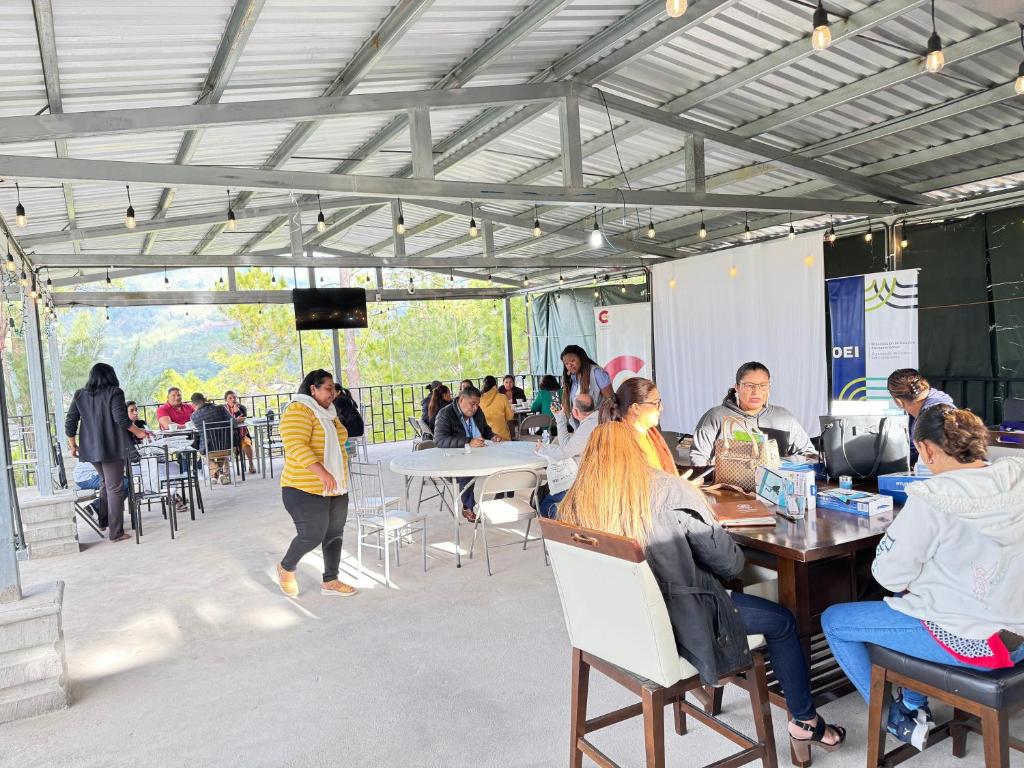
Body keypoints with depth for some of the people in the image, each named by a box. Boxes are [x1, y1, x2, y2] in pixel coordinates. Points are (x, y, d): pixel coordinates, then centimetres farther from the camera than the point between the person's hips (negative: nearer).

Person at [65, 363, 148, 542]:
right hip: (111, 447, -6)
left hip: (90, 448, 6)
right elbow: (120, 418, -16)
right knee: (115, 488, -1)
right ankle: (116, 532, -1)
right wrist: (137, 432, -4)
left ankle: (104, 522, 31)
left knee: (105, 483, 24)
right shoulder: (114, 392, -6)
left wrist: (72, 445, 18)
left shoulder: (80, 395, 8)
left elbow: (70, 422, 8)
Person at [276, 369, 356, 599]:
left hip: (336, 488, 8)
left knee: (335, 534, 11)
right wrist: (321, 472, -34)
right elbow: (296, 446, -27)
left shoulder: (327, 412, 13)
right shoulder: (298, 411, -15)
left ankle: (330, 581, 24)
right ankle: (286, 568, 25)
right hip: (306, 490, -8)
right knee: (311, 536, -3)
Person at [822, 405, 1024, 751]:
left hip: (969, 643, -7)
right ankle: (915, 704, 39)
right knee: (915, 600, 34)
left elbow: (889, 576, -16)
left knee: (834, 621, 9)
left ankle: (899, 720, 22)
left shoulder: (931, 499, -24)